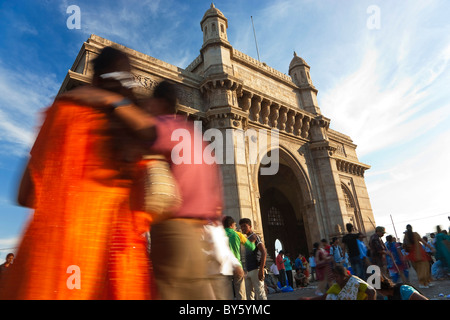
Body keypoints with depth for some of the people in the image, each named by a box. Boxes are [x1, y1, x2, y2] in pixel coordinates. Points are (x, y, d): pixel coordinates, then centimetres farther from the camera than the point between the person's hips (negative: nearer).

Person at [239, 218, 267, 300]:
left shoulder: (254, 237, -4)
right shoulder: (247, 239, 20)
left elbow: (264, 253, -14)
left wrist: (261, 270, -21)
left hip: (256, 270, -9)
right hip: (249, 271, 9)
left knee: (260, 294, -7)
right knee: (249, 295, 10)